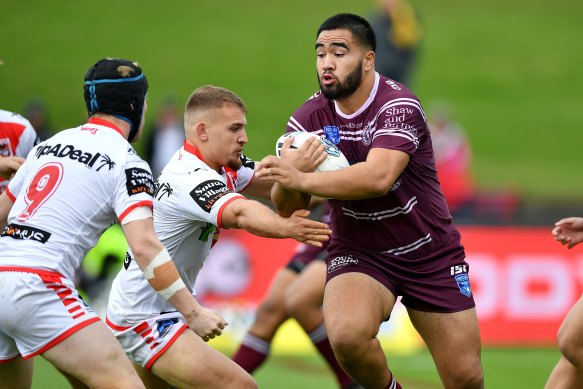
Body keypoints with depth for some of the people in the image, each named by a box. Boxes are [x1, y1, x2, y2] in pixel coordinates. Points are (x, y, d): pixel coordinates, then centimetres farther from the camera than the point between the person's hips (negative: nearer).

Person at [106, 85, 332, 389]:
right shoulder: (191, 178, -26)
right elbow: (241, 214, -44)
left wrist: (294, 169, -24)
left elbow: (270, 184, -2)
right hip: (145, 319, -11)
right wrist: (287, 228, -62)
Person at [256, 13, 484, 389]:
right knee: (347, 334, -31)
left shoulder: (398, 104, -19)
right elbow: (287, 210, -6)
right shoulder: (308, 118, -6)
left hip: (430, 253, -2)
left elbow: (379, 177, -36)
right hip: (358, 254, 2)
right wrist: (286, 179, -28)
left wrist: (302, 179, -42)